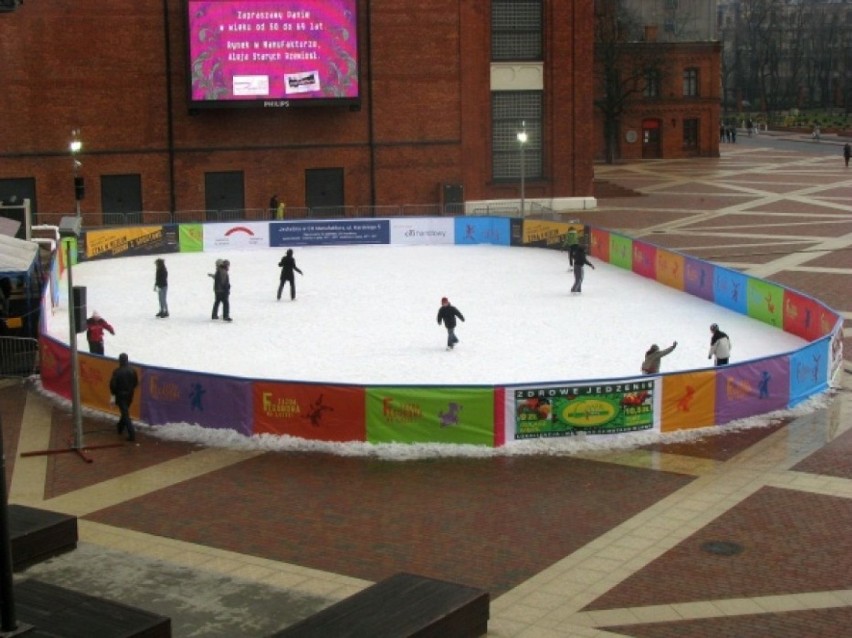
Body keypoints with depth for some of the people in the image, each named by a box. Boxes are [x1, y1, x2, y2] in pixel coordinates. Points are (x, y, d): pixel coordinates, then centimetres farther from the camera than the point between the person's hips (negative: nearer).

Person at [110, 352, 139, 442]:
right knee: (125, 412, 26)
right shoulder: (132, 371, -6)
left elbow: (112, 384, -15)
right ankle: (120, 427, 45)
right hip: (130, 395, 5)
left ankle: (132, 434, -10)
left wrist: (113, 393, 4)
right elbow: (136, 382, 4)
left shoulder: (117, 372, -19)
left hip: (120, 395, -5)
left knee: (125, 414, -3)